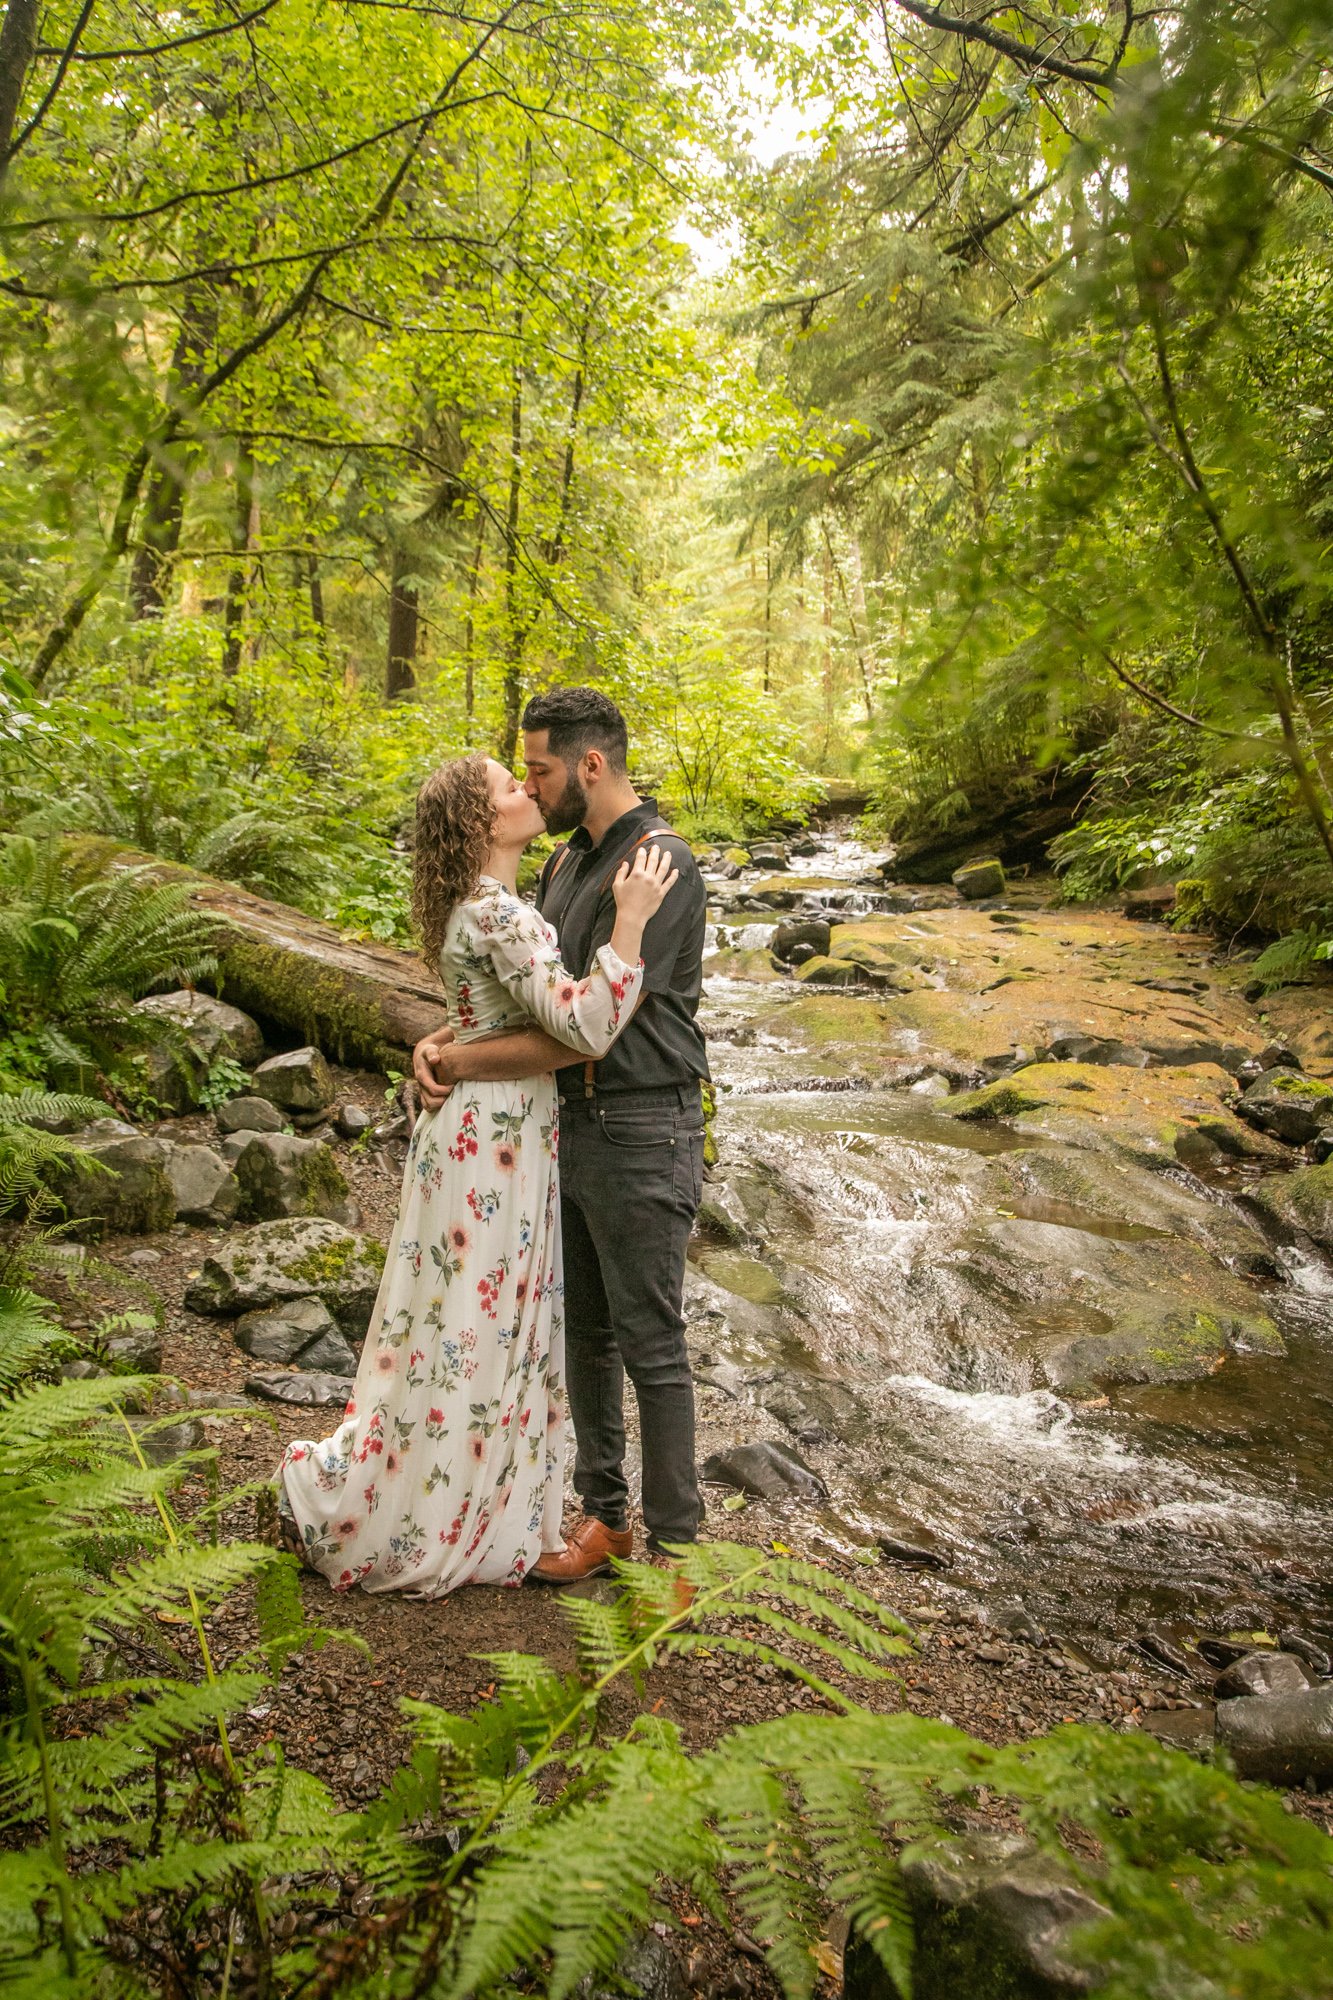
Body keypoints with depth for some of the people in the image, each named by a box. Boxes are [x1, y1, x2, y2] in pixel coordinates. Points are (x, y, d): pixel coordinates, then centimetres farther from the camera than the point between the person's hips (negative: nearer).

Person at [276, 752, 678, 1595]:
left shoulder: (491, 903, 9)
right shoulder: (496, 915, -22)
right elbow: (585, 1028, -31)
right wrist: (630, 921, -28)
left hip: (504, 1136, 10)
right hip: (489, 1140, -10)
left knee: (497, 1324, 19)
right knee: (467, 1332, 3)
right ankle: (335, 1502, 20)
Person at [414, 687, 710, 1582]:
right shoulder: (568, 861, 12)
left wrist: (466, 1065, -16)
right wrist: (446, 1039, -7)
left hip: (642, 1138, -9)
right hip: (572, 1129, 9)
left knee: (651, 1347, 3)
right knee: (586, 1332, 17)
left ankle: (672, 1545, 20)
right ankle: (603, 1516, 33)